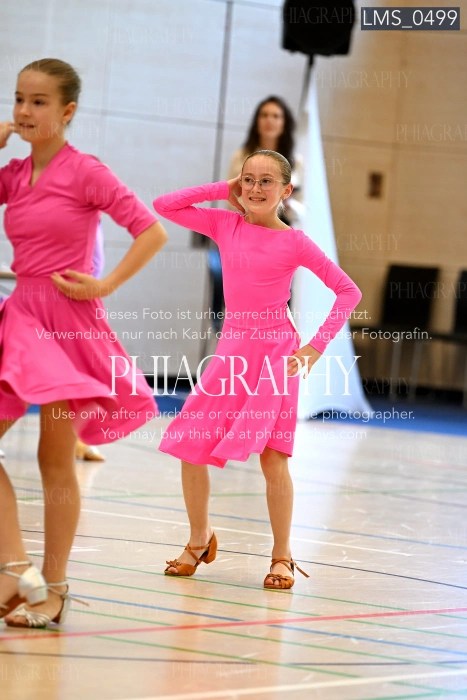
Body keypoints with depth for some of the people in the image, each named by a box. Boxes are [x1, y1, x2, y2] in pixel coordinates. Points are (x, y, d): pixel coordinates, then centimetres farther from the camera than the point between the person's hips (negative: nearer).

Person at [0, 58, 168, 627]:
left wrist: (104, 285, -13)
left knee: (55, 461, 0)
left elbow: (152, 232, -9)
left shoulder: (85, 173, -8)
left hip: (70, 321, -6)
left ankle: (52, 588, 9)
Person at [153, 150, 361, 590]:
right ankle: (199, 540, 21)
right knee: (189, 447, 1)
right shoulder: (225, 226, 5)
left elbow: (348, 291, -1)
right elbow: (164, 206, 3)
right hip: (231, 351, 4)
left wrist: (316, 347, -6)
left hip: (276, 354, -4)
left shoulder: (294, 242, -4)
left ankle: (281, 557, 6)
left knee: (272, 455, -7)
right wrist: (223, 190, 1)